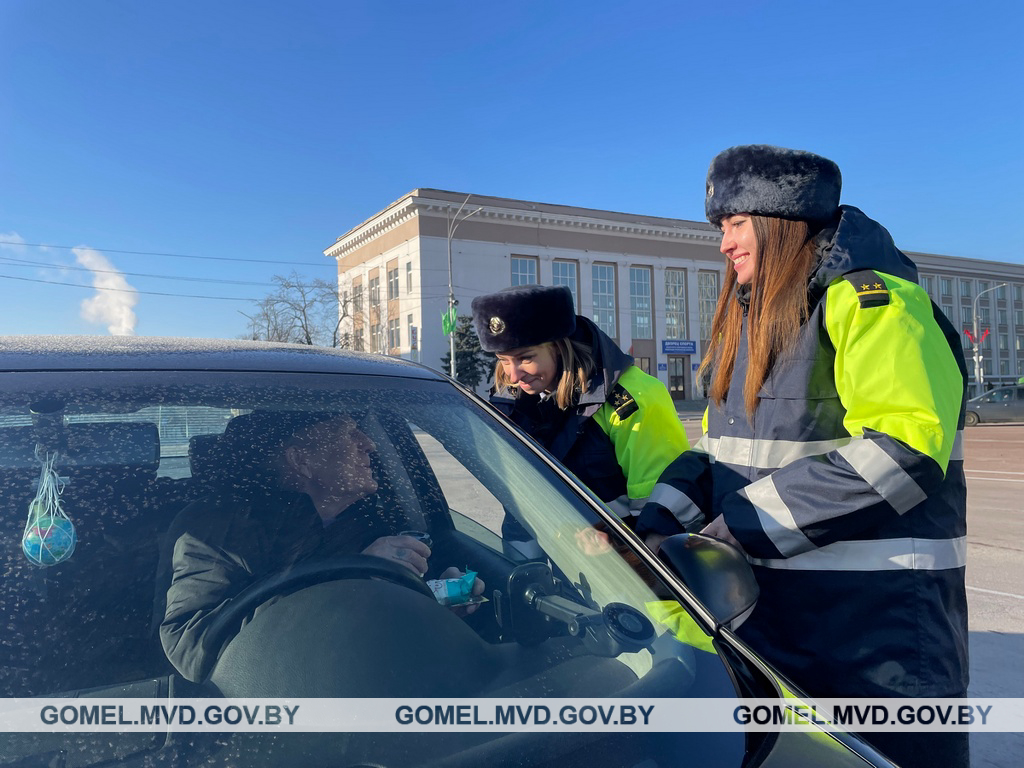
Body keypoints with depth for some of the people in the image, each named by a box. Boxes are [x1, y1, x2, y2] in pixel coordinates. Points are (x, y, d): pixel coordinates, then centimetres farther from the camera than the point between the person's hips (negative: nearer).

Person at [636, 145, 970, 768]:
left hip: (879, 618, -8)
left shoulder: (873, 302, -13)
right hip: (763, 608, 8)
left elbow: (904, 450, -24)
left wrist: (746, 524, -22)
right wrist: (658, 524, -1)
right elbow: (718, 448, 15)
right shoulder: (748, 319, 14)